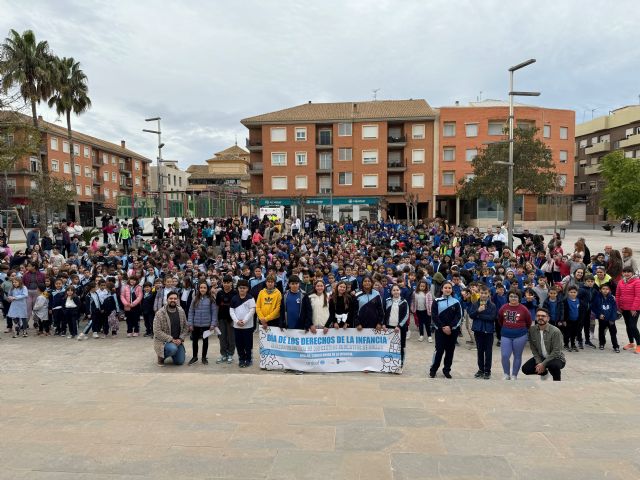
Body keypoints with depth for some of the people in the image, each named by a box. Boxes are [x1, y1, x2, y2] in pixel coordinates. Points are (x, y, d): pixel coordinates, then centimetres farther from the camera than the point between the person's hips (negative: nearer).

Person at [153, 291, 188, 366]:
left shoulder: (181, 311, -1)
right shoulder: (159, 313, -15)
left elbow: (186, 327, 5)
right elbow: (157, 331, -18)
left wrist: (180, 339, -9)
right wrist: (171, 339, -20)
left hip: (177, 341, 5)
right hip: (163, 341, -4)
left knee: (180, 362, -2)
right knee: (173, 349, -34)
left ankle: (171, 353, 31)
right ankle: (161, 356, -1)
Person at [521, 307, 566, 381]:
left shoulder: (555, 331, -23)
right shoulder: (532, 329, -10)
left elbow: (556, 352, -24)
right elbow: (533, 348, -4)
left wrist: (543, 364, -25)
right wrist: (538, 362, -15)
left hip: (556, 358, -5)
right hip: (540, 357, 5)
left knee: (553, 365, -38)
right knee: (525, 369, -8)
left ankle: (556, 379, -4)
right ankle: (544, 372, 23)